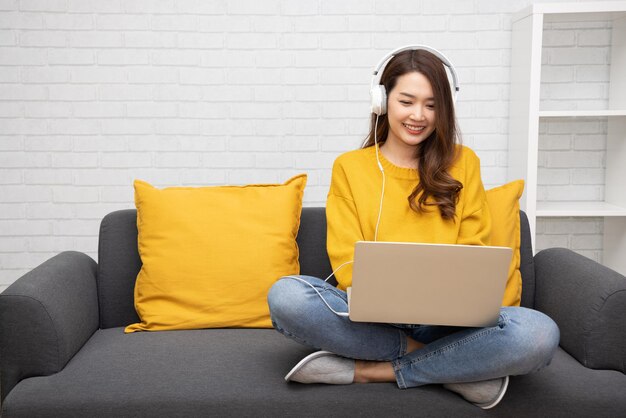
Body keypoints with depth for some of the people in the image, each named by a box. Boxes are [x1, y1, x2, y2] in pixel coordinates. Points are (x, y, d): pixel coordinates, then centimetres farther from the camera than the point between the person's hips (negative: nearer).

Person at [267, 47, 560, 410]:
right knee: (286, 295, -30)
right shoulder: (349, 167, 8)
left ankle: (366, 371, -19)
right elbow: (348, 262, 1)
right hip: (372, 317, 0)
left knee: (540, 334, -29)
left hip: (447, 320, 0)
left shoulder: (463, 163, 11)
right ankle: (458, 368, -20)